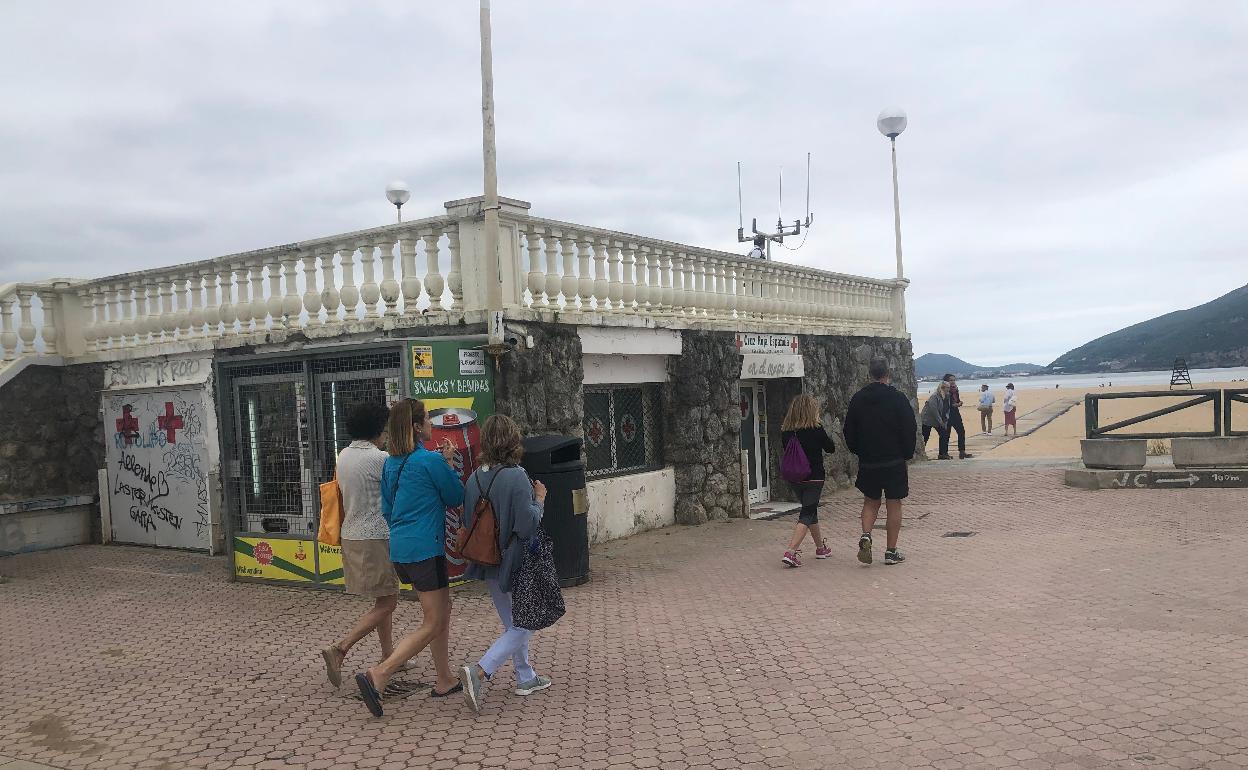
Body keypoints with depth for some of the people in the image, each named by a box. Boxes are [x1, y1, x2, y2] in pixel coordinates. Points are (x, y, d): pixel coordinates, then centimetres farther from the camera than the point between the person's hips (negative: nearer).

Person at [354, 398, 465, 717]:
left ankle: (444, 681, 26)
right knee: (433, 625, -2)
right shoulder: (431, 460, -16)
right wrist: (448, 462, 5)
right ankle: (378, 676, -13)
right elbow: (456, 498, -3)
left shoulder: (391, 463, 9)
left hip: (400, 549, 9)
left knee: (442, 611, 19)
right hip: (425, 549, -9)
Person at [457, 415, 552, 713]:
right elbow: (527, 525, -23)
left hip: (488, 565, 7)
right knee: (524, 625, 4)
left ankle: (525, 677, 34)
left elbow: (467, 521, 6)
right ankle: (479, 672, -10)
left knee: (512, 624, 22)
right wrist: (539, 499, -8)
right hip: (515, 563, -7)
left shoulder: (475, 477, -2)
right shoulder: (516, 477, -22)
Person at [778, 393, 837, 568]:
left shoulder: (786, 431, -2)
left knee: (811, 510, 21)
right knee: (807, 514, -2)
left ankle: (821, 547, 35)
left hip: (795, 479, 5)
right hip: (814, 478, -5)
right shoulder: (816, 430, -13)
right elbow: (831, 448, 0)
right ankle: (791, 552, -17)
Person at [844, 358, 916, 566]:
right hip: (894, 462, -3)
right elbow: (910, 430, -5)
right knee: (894, 505, 5)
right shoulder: (898, 398, -7)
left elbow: (849, 432, 6)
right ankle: (891, 552, 7)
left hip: (867, 462, 3)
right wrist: (907, 454, 8)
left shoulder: (858, 399, 1)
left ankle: (866, 536, -7)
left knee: (870, 502, 16)